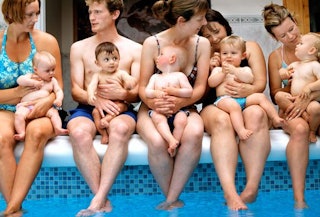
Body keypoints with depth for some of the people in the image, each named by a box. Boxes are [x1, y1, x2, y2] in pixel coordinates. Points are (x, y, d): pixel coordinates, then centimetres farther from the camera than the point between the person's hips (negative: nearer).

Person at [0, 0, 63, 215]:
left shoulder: (46, 41, 3)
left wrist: (48, 99, -21)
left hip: (38, 111, 0)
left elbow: (58, 85, 2)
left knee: (37, 132, -36)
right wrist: (18, 92, -15)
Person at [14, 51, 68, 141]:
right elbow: (19, 80, -4)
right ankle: (22, 133, -32)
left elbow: (58, 91, 11)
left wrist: (59, 99, -11)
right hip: (27, 105, -2)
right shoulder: (31, 76, 10)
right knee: (19, 114, -28)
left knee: (53, 113, -24)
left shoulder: (53, 81, 19)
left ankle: (58, 128, -33)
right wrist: (33, 83, -13)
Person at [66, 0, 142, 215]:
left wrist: (122, 94, -20)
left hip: (121, 108, -1)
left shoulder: (135, 49, 11)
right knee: (79, 133, -36)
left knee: (120, 129, -39)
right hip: (87, 108, 1)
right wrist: (96, 99, -18)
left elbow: (138, 92, 5)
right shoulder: (79, 48, 13)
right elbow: (76, 90, 5)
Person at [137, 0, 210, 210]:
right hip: (153, 108, -1)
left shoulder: (202, 44, -2)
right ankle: (175, 201, -13)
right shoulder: (152, 43, -8)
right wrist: (153, 103, -28)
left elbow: (200, 87, -4)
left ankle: (171, 200, -23)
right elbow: (143, 87, -5)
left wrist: (181, 102, -24)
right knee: (157, 142, -36)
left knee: (194, 134, -35)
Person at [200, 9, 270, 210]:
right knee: (221, 120, -38)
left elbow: (261, 83, 2)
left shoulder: (250, 47, 15)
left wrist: (249, 90, -22)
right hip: (216, 107, 0)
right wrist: (209, 70, -6)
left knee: (256, 113, -36)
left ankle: (251, 189, -41)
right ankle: (230, 194, -51)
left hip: (248, 104, 1)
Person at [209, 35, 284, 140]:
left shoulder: (245, 69, 23)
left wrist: (234, 71, -8)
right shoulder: (217, 70, 23)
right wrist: (223, 73, 0)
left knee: (260, 96, -17)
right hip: (225, 99, -3)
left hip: (244, 98, 3)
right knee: (234, 105, -36)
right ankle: (241, 130, -50)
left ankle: (275, 119, -19)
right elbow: (211, 83, 7)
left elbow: (250, 79, 0)